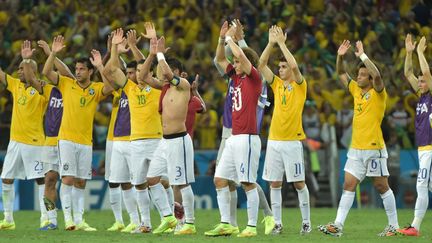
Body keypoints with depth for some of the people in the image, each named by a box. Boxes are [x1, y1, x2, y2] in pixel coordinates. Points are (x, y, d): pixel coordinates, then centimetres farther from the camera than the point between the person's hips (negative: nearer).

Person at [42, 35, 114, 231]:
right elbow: (46, 72, -5)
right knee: (68, 179, -10)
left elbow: (109, 87, -18)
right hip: (67, 139, -2)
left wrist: (100, 66, -20)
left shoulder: (96, 89, 3)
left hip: (86, 141, 2)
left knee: (80, 183, 6)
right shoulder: (66, 84, 3)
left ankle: (79, 220, 10)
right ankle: (68, 219, -11)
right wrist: (53, 53, -15)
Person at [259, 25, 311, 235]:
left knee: (299, 183, -1)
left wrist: (282, 43, -16)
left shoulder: (300, 86, -2)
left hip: (292, 141, -5)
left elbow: (294, 66, -20)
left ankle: (306, 222, 7)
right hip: (274, 140, 5)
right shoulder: (277, 84, 11)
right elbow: (261, 65, 2)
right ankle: (277, 223, 8)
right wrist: (271, 43, -7)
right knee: (274, 183, 3)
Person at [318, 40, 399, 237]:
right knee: (348, 186, 1)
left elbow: (376, 75, -27)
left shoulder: (378, 93, -7)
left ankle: (394, 225, 10)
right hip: (356, 149, 7)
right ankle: (338, 225, -2)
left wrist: (362, 55, -25)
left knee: (382, 187, 1)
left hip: (374, 148, -6)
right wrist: (340, 56, -1)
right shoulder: (356, 90, 11)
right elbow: (341, 73, 16)